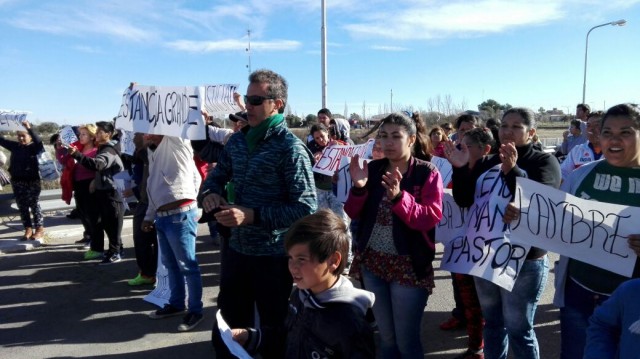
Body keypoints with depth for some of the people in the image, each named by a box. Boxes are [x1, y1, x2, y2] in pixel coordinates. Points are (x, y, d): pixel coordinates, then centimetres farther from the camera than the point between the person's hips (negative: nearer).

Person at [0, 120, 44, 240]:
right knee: (22, 206, 8)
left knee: (35, 205, -1)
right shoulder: (14, 146, 8)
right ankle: (28, 230, 17)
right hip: (17, 182, 6)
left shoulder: (34, 147, -8)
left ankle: (40, 230, 8)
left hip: (33, 181, -6)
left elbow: (38, 141, -28)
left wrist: (29, 128, -38)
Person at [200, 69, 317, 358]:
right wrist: (209, 193, -9)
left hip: (273, 257, -6)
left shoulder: (290, 148, -16)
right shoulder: (237, 140, 5)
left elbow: (307, 208, -21)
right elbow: (217, 176, 15)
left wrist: (252, 215, -26)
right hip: (236, 249, 6)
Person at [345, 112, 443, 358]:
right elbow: (353, 214, 2)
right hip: (372, 262, 4)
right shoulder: (373, 169, 3)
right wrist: (358, 188, -17)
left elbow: (432, 218, -18)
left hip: (409, 265, -4)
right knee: (386, 336, 18)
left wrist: (399, 197, -31)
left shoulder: (427, 173, -8)